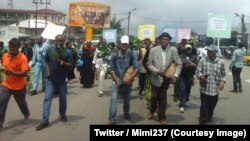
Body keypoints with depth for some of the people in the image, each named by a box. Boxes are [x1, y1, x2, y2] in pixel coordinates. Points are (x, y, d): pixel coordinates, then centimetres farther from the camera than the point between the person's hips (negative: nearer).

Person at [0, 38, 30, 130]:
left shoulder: (23, 58, -18)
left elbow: (24, 73, -25)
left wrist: (13, 73, -39)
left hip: (19, 86, -3)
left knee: (21, 103, 18)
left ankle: (26, 115, 48)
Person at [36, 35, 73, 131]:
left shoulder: (67, 52, -7)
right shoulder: (50, 50, 1)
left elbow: (70, 65, -7)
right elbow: (47, 62, 11)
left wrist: (62, 62, -24)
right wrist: (48, 72, -2)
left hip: (62, 80, -1)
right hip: (51, 79, 1)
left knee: (62, 98, 13)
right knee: (47, 98, -4)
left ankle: (63, 115, 36)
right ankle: (45, 121, -2)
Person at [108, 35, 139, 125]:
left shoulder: (132, 55, -8)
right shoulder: (115, 55, -6)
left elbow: (137, 68, -12)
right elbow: (112, 69, -2)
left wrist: (130, 79, -21)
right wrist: (116, 80, -12)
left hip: (127, 82, 1)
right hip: (117, 81, -1)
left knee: (127, 99, 19)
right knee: (114, 100, -10)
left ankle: (126, 113, 45)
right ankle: (112, 120, -6)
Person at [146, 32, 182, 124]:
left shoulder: (173, 50, -7)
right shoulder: (153, 50, -7)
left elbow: (179, 64, -3)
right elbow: (149, 64, -6)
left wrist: (176, 75, -16)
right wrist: (157, 71, -20)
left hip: (166, 78, 0)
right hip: (156, 78, 0)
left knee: (162, 99, 9)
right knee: (154, 97, 15)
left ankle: (162, 116, 26)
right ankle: (152, 111, 43)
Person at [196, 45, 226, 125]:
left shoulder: (221, 62, 0)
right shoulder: (202, 60, -3)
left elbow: (223, 74, 9)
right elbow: (197, 71, -3)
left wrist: (222, 81, -9)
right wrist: (201, 76, -24)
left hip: (215, 89, 2)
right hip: (204, 88, -2)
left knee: (212, 105, 18)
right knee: (204, 105, -3)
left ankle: (209, 116, 45)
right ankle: (203, 121, 10)